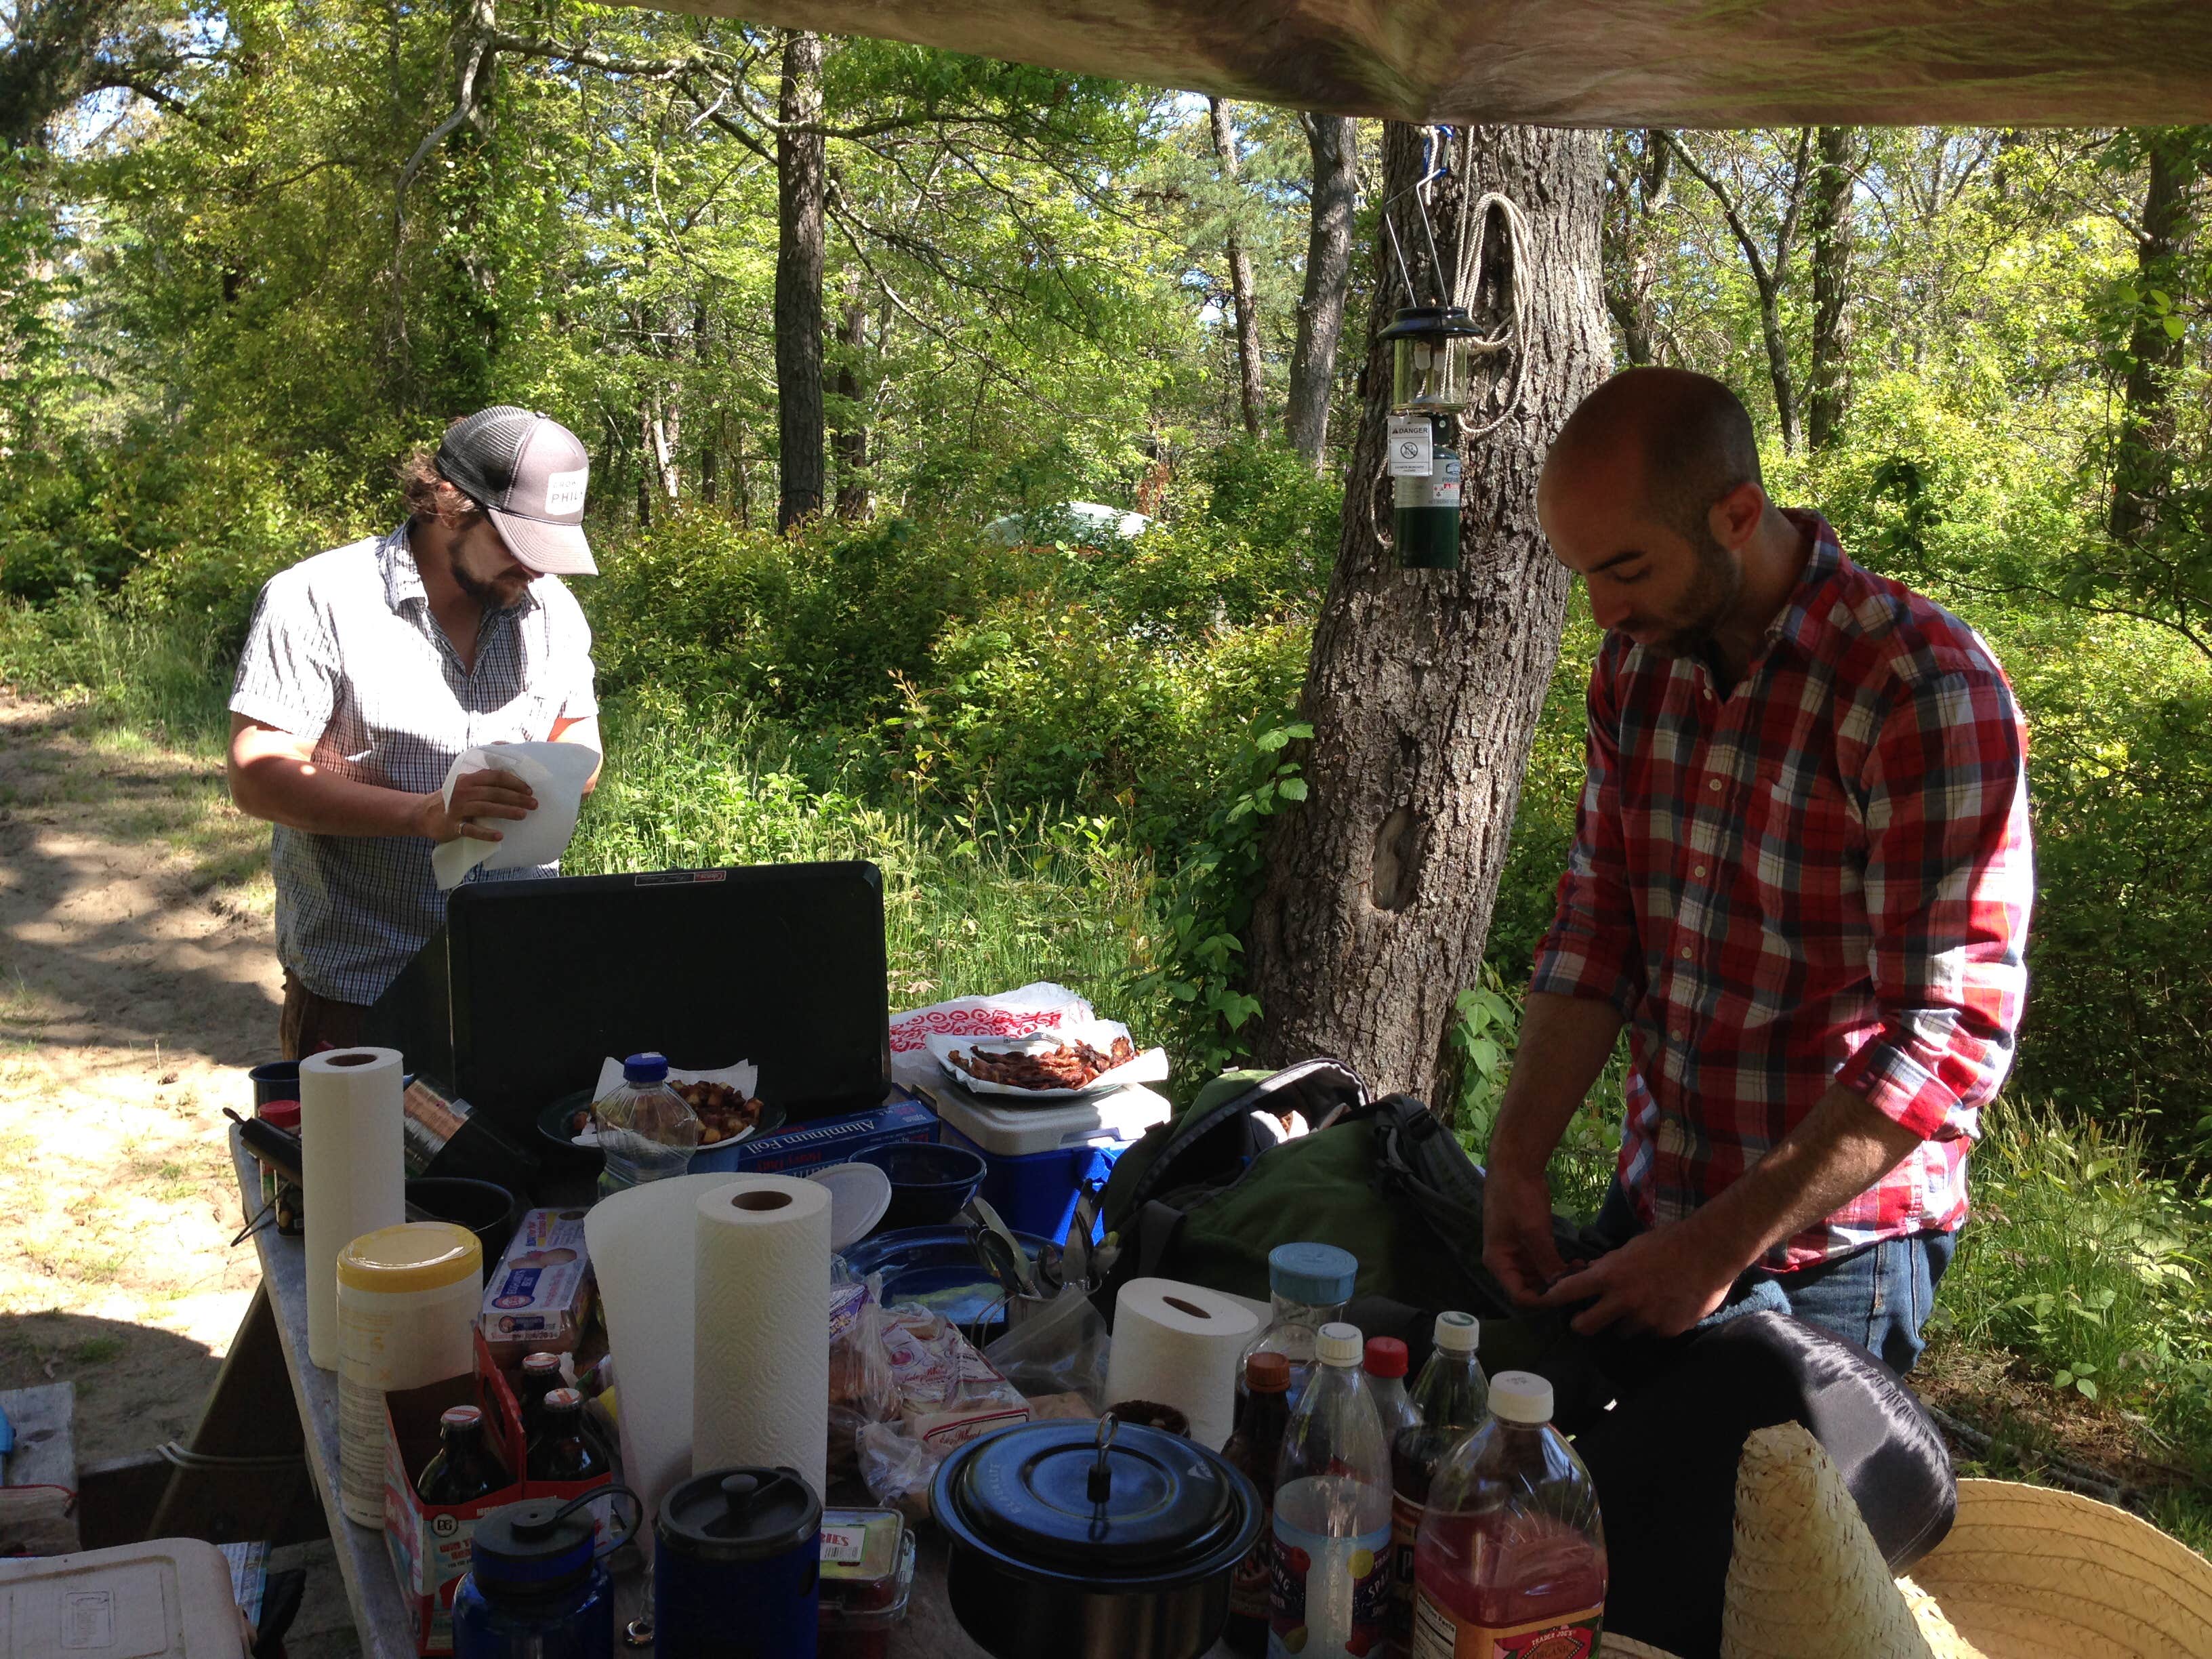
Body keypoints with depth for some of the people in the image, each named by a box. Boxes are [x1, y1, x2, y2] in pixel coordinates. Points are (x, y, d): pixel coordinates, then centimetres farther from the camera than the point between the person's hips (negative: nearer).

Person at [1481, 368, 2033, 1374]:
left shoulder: (1927, 691, -22)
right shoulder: (1637, 663, -1)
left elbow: (1950, 1037, -24)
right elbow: (1596, 928, 1)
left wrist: (1718, 1249, -25)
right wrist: (1515, 1161, -10)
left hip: (1830, 1255, -6)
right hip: (1650, 1203, 6)